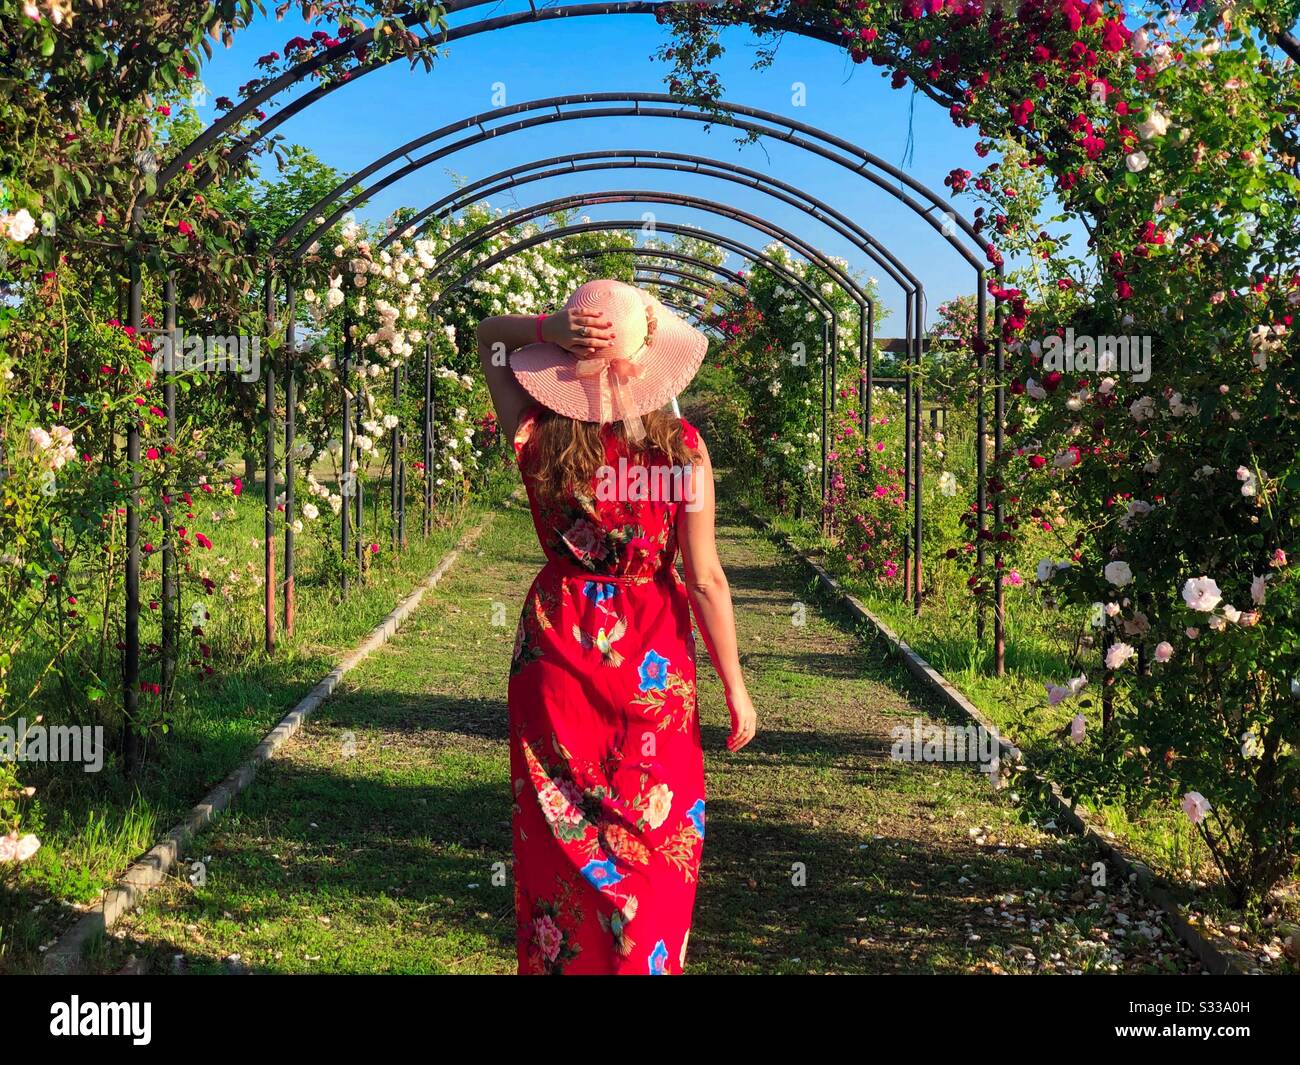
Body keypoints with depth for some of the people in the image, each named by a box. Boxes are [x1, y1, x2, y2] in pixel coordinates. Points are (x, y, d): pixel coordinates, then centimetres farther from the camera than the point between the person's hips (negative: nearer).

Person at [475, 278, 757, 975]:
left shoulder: (537, 439, -11)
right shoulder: (680, 449, -16)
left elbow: (487, 336, 6)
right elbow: (706, 580, -12)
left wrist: (547, 330, -14)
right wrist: (735, 688, -3)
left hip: (556, 644, 2)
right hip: (652, 658, -1)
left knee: (558, 840, 16)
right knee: (657, 840, 14)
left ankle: (555, 960, 28)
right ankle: (647, 959, 25)